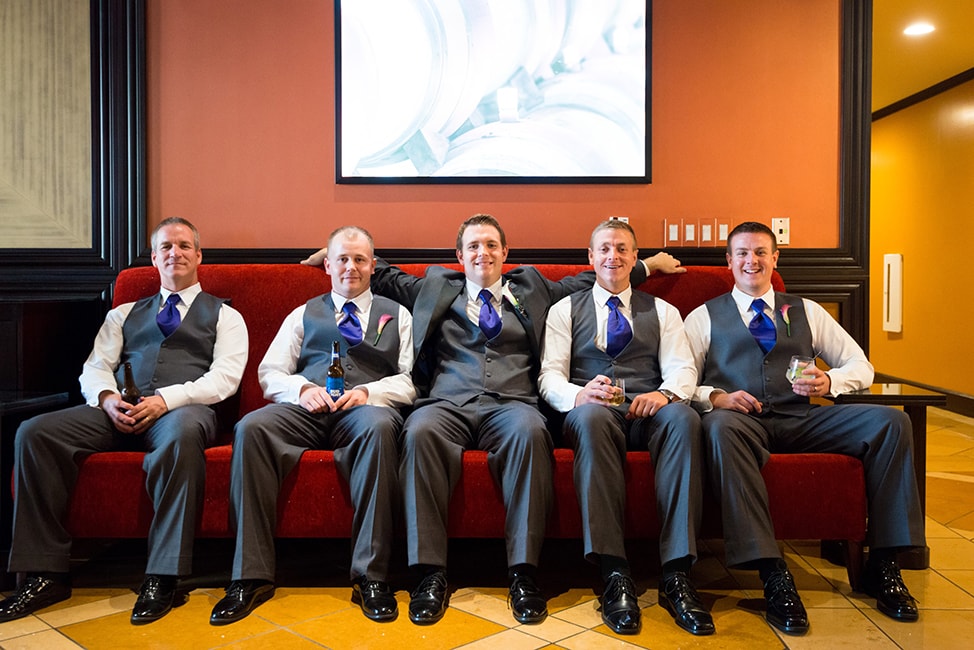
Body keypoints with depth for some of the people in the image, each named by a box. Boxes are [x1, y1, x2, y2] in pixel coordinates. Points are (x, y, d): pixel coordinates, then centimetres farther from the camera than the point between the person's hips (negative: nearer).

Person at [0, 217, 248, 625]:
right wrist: (107, 398, -7)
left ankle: (163, 580, -34)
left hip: (185, 408, -4)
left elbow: (225, 377, 0)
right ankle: (47, 574, -14)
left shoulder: (225, 316, 16)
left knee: (181, 434, -40)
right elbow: (95, 368, 18)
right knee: (34, 433, -20)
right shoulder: (123, 315, 29)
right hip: (120, 411, 5)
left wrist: (166, 399, -15)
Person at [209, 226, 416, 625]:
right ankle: (252, 576, -23)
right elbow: (269, 373, 15)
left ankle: (370, 576, -31)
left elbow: (409, 381, 9)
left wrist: (367, 392, -10)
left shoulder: (397, 316, 22)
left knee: (379, 426, -38)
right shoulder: (304, 315, 27)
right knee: (250, 427, -30)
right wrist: (302, 389, -6)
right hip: (306, 408, 2)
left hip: (366, 407, -2)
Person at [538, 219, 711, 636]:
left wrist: (665, 393, -17)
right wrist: (579, 393, -18)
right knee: (591, 417, -38)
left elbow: (683, 369, 8)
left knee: (683, 417, -35)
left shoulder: (663, 312, 23)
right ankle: (614, 574, -36)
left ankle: (676, 577, -34)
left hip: (649, 410, 1)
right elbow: (550, 376, 7)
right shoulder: (565, 309, 19)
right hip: (591, 410, -1)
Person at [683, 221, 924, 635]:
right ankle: (772, 575, -38)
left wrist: (830, 381, -4)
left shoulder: (806, 311, 23)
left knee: (891, 421, -19)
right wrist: (716, 397, -17)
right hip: (742, 422, -3)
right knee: (720, 426, -39)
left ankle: (883, 564, -11)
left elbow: (861, 366, 18)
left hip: (802, 420, 3)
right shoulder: (704, 317, 14)